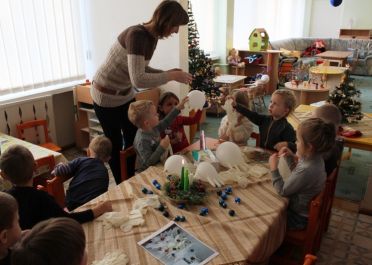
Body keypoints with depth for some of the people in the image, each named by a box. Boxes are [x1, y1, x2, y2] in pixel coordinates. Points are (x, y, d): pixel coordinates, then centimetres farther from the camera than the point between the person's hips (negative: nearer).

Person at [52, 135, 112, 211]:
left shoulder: (80, 161, 5)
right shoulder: (105, 171, 12)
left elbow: (60, 171, -1)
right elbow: (104, 192, 14)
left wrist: (58, 167, 21)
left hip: (71, 204, 1)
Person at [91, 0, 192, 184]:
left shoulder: (153, 37, -4)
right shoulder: (136, 35, -31)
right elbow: (138, 80, -39)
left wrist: (167, 73, -6)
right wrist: (171, 76, -29)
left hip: (126, 94, 8)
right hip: (106, 96, -8)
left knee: (133, 140, 14)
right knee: (115, 145, 8)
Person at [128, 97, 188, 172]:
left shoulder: (152, 128, -2)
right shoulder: (142, 141, -26)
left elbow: (165, 122, 15)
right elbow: (148, 163, -29)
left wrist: (178, 108, 16)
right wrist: (162, 147, -30)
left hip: (157, 165, 8)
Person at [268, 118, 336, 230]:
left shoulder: (306, 170, -38)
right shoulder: (314, 157, -10)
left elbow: (282, 191, -23)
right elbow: (297, 173, 10)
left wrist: (274, 168, -19)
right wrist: (290, 157, -3)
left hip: (300, 216, -8)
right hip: (307, 208, 8)